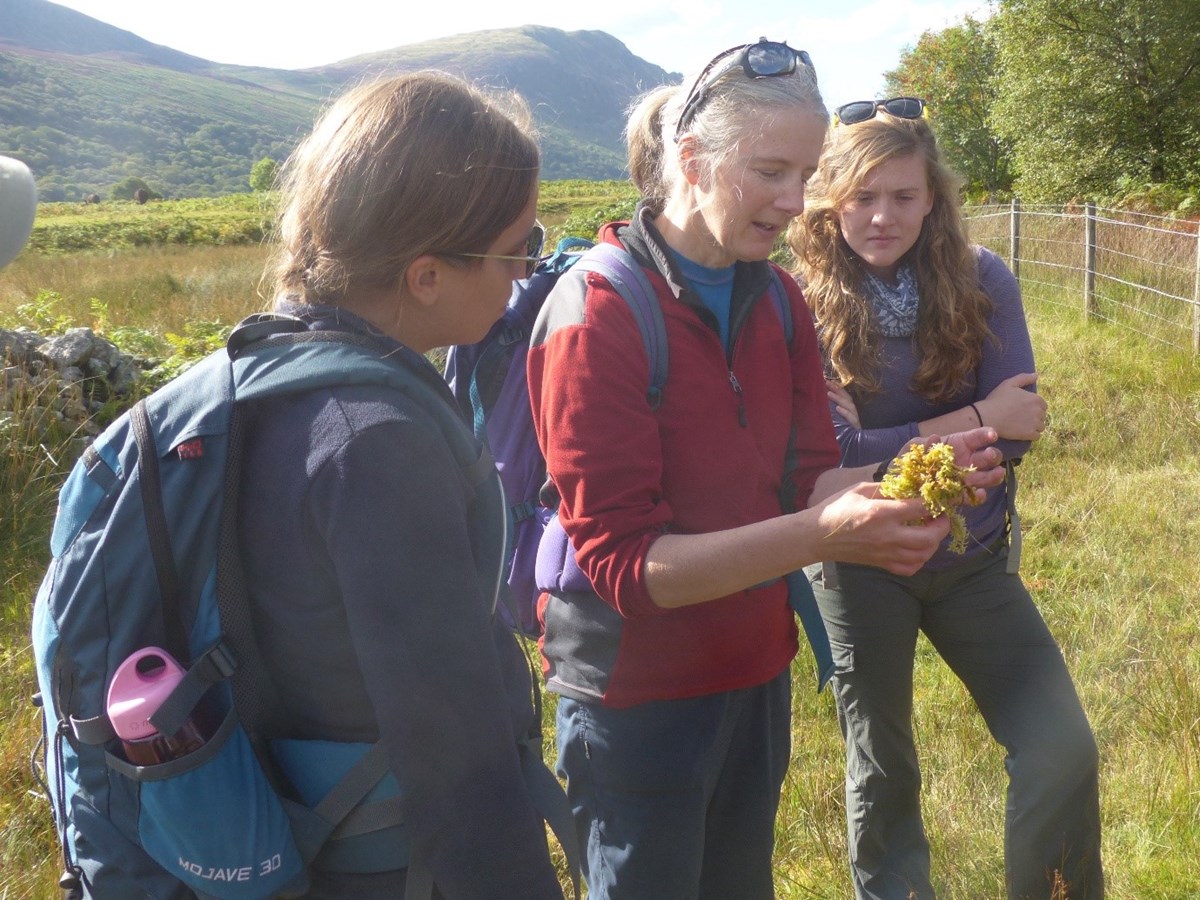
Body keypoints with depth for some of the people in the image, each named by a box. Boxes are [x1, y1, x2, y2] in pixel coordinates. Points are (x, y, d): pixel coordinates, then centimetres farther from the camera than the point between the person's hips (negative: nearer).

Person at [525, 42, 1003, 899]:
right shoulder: (597, 316, -21)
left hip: (756, 674, 6)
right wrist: (819, 536, -34)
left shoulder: (776, 298, 1)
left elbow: (808, 481, 3)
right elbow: (622, 562, -24)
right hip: (639, 694, -6)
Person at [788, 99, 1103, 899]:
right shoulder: (804, 304, -14)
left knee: (1063, 751, -10)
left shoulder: (981, 282, -8)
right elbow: (823, 459, -18)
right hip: (861, 561, -1)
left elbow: (1016, 428, -12)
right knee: (883, 772, 14)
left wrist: (884, 440, -21)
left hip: (972, 555, 2)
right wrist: (972, 420, -18)